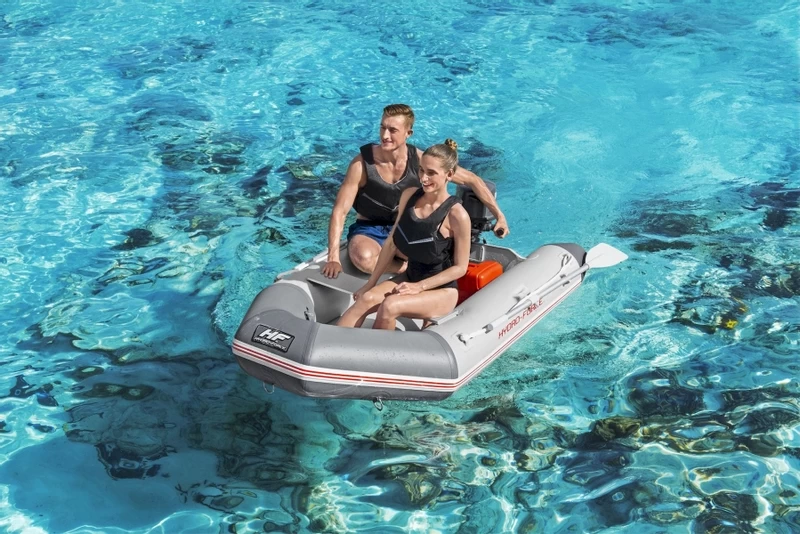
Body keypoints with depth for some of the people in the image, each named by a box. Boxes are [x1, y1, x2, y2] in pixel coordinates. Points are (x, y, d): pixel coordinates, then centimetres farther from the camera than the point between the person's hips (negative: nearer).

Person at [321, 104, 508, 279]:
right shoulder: (362, 164, -19)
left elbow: (471, 179, -5)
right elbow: (340, 211, -18)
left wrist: (499, 215, -9)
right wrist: (333, 258, -26)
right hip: (369, 230, -1)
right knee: (363, 258, -38)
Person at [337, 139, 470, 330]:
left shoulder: (456, 215, -18)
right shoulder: (409, 196, -1)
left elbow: (460, 267, -12)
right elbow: (391, 243, 7)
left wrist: (419, 287, -16)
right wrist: (371, 283, 5)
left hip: (442, 290, -5)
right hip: (410, 277, 5)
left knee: (389, 306, -31)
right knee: (367, 299, -22)